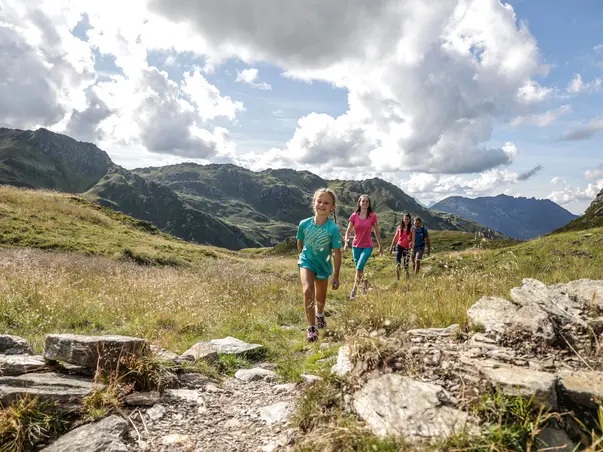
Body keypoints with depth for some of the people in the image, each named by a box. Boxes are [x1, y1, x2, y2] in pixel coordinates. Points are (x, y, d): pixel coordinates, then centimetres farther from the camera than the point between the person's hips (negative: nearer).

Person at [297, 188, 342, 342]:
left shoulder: (333, 228, -23)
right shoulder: (304, 224, -17)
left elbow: (336, 253, -17)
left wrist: (336, 276, -14)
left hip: (323, 265, 1)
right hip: (306, 262, 0)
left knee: (321, 298, 17)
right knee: (308, 290, -25)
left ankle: (320, 315, 53)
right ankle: (311, 328, -13)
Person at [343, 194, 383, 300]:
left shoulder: (373, 216, -4)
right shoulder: (354, 216, -2)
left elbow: (377, 232, 5)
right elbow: (348, 231, 2)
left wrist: (380, 246, 11)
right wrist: (346, 242, -15)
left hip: (367, 246, -2)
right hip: (356, 246, 2)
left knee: (359, 266, -19)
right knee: (359, 268, 12)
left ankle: (354, 289, -10)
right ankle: (364, 282, 40)